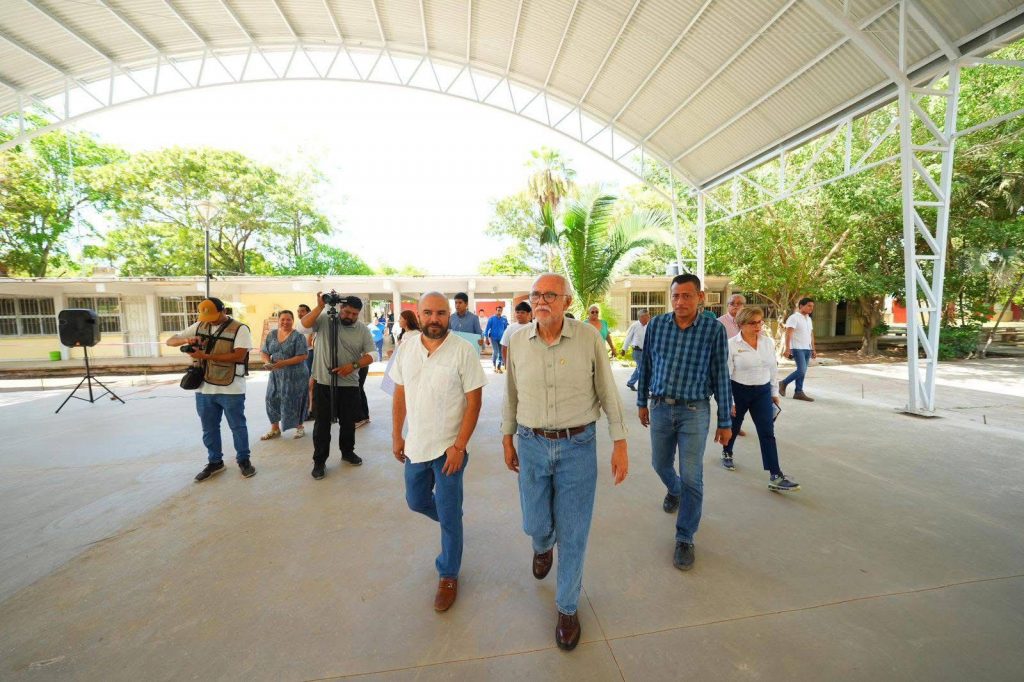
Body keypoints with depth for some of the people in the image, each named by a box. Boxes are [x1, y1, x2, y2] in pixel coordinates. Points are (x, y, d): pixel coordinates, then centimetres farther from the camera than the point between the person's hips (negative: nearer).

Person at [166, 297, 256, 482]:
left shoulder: (240, 328, -10)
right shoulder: (199, 326, 7)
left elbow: (239, 356, -20)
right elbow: (170, 341, 12)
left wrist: (205, 356, -22)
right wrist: (186, 340, -11)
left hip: (231, 390, -5)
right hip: (204, 389, 5)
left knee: (238, 427, 8)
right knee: (209, 429, 16)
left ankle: (244, 460, 23)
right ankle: (215, 462, 32)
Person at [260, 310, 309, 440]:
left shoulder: (298, 336, -9)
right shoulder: (271, 335, 8)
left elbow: (301, 357, -15)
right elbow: (264, 352, 9)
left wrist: (283, 363, -23)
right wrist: (267, 362, -12)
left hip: (295, 375, -5)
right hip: (276, 374, 5)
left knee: (294, 401, 1)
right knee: (272, 399, 7)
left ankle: (299, 427, 21)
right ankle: (275, 429, 23)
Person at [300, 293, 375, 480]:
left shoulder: (363, 330, 1)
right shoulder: (325, 320, -3)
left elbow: (370, 355, -2)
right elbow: (304, 324, -18)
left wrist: (353, 366, -17)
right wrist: (320, 306, -25)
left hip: (350, 385, 2)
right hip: (323, 383, -2)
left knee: (348, 422, 16)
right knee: (322, 423, 8)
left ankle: (348, 452, 36)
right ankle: (319, 460, 22)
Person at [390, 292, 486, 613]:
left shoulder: (463, 350, -16)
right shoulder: (407, 346, -2)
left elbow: (474, 402, -14)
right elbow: (400, 394, 7)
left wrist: (459, 447, -16)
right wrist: (396, 436, 6)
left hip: (448, 448, -5)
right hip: (415, 445, 5)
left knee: (449, 517, 9)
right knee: (416, 501, 24)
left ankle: (448, 576, 33)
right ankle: (449, 516, 54)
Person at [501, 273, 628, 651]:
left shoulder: (588, 337, -11)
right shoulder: (517, 341, -3)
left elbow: (608, 393, -4)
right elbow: (512, 394, 7)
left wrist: (620, 443, -5)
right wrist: (507, 439, 12)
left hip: (578, 445, -2)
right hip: (532, 445, 2)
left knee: (573, 533, 9)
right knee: (536, 524, 16)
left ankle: (567, 608, 36)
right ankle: (543, 546, 55)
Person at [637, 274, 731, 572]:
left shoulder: (714, 329, -9)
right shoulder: (656, 325, -3)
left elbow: (721, 376, -4)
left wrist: (725, 422, -1)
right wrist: (642, 403, 11)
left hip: (694, 412, -3)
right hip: (660, 408, 3)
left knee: (691, 478, 2)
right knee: (660, 464, 20)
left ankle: (685, 539, 21)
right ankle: (674, 490, 55)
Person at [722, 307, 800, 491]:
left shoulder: (768, 341, 0)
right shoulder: (732, 344, -14)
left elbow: (773, 368, 10)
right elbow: (726, 374, -12)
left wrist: (774, 392, 12)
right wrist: (729, 401, -12)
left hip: (763, 391, 3)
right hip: (739, 391, -3)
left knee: (767, 433, -3)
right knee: (734, 426, 17)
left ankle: (776, 477, 1)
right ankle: (726, 453, 44)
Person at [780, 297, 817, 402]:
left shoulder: (809, 319, 16)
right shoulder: (794, 318, -10)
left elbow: (811, 335, 20)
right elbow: (788, 334, -16)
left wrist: (813, 349, 17)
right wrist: (787, 348, -23)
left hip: (807, 349, 8)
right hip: (797, 349, -8)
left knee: (802, 371, 7)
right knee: (801, 371, -13)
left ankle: (798, 392, 12)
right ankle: (784, 383, 5)